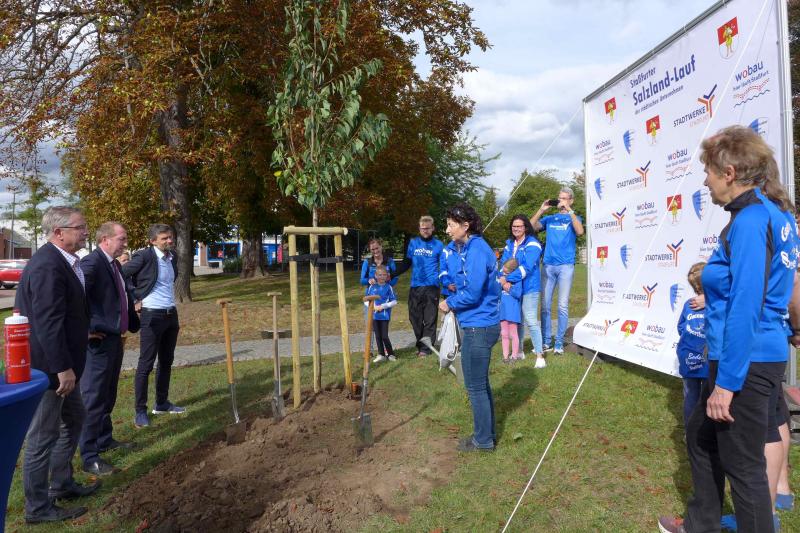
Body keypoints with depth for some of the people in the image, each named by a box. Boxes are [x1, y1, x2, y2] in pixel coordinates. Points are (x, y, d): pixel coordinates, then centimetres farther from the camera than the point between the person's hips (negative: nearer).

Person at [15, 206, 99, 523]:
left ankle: (62, 485, 38)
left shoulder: (62, 261, 9)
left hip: (60, 362, 10)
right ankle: (38, 507, 20)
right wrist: (63, 368, -23)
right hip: (48, 366, -10)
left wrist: (85, 333, 13)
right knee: (42, 436, 4)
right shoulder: (48, 265, -23)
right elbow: (48, 323, -26)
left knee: (73, 420, 22)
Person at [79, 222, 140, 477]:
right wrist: (87, 328, -21)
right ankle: (89, 456, 6)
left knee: (108, 395, 20)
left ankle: (104, 439, 35)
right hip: (99, 341, -9)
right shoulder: (91, 262, -17)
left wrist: (132, 324, 19)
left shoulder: (115, 264, 13)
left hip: (115, 338, 10)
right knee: (93, 397, -2)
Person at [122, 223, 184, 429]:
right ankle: (140, 411, 7)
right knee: (146, 364, -1)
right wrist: (137, 295, -7)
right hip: (152, 315, -7)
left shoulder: (173, 258, 9)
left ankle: (162, 403, 27)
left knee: (166, 361, 15)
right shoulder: (144, 256, -14)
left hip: (171, 314, 7)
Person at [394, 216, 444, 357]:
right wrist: (392, 274, 3)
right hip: (415, 287, 3)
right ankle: (420, 344, 23)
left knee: (430, 319, -1)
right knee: (415, 317, 8)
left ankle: (426, 348, 7)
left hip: (431, 287, -3)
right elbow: (406, 263, 14)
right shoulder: (413, 243, 8)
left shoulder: (438, 245, 1)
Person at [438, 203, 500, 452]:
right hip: (478, 325, 10)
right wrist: (455, 285, 1)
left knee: (475, 386, 3)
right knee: (481, 383, 20)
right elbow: (449, 274, 20)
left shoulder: (477, 251, -20)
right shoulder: (458, 248, 9)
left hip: (478, 327, -10)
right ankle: (487, 433, 33)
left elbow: (472, 294, -22)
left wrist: (449, 304, -8)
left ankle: (483, 440, 18)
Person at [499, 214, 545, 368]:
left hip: (528, 288, -7)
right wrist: (504, 280, -16)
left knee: (531, 321, -9)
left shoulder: (532, 244, -11)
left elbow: (527, 267, -22)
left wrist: (508, 279, -25)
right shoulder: (509, 244, 11)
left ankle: (540, 355, -1)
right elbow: (503, 263, 3)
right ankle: (519, 351, 28)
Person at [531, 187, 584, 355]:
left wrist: (569, 210, -14)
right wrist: (542, 209, -4)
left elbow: (580, 231, -13)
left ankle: (559, 342, 5)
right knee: (545, 305, 2)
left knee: (563, 305, -2)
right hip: (548, 265, 3)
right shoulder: (549, 219, 16)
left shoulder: (574, 218, 9)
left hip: (566, 266, -3)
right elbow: (531, 227, 2)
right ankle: (546, 341, 10)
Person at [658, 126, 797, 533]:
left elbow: (746, 309, -24)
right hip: (760, 356, 10)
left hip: (746, 363, -10)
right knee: (701, 433, 24)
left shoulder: (750, 220, -21)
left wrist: (726, 382, -21)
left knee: (743, 465, 6)